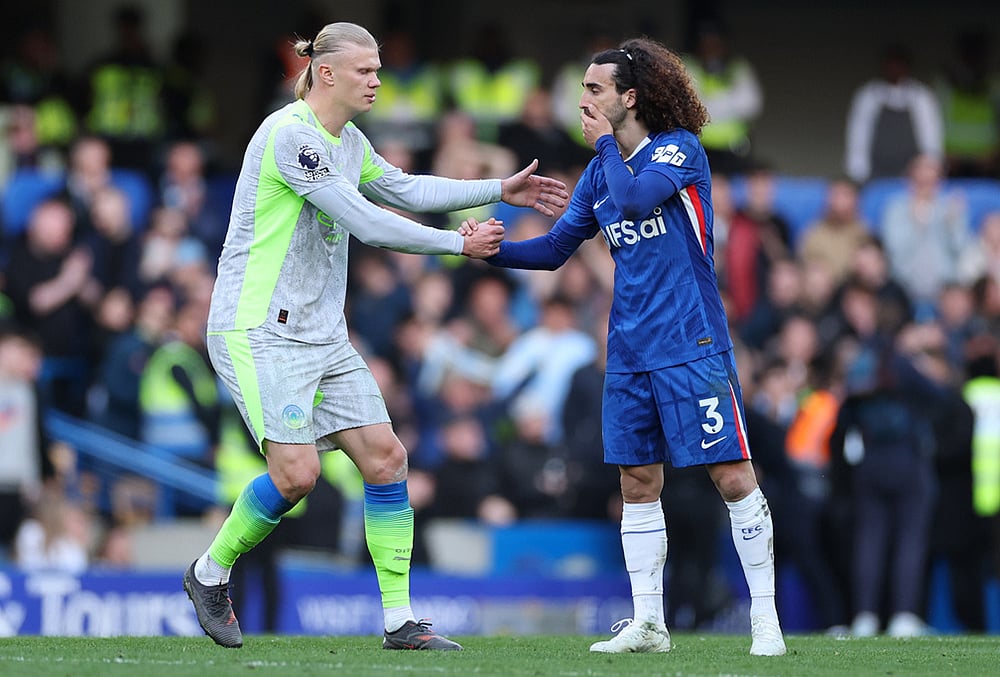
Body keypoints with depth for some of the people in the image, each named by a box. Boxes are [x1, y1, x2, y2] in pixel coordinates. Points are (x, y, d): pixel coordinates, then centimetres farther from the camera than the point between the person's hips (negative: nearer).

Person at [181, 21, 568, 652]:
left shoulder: (348, 142, 12)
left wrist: (500, 190, 17)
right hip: (259, 332, -9)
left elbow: (406, 188, 25)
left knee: (385, 455, -1)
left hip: (323, 335, 9)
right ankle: (211, 572, 8)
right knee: (297, 471, -17)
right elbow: (364, 221, -21)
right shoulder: (289, 134, -18)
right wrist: (458, 243, -14)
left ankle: (400, 620, 3)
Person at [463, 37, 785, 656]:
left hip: (692, 345, -7)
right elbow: (554, 249, 15)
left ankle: (766, 618, -1)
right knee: (638, 483, 7)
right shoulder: (600, 171, 14)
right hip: (630, 352, 7)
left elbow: (633, 197, -23)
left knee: (733, 478, -8)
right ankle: (649, 624, 12)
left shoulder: (680, 148, -5)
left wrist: (606, 142, -7)